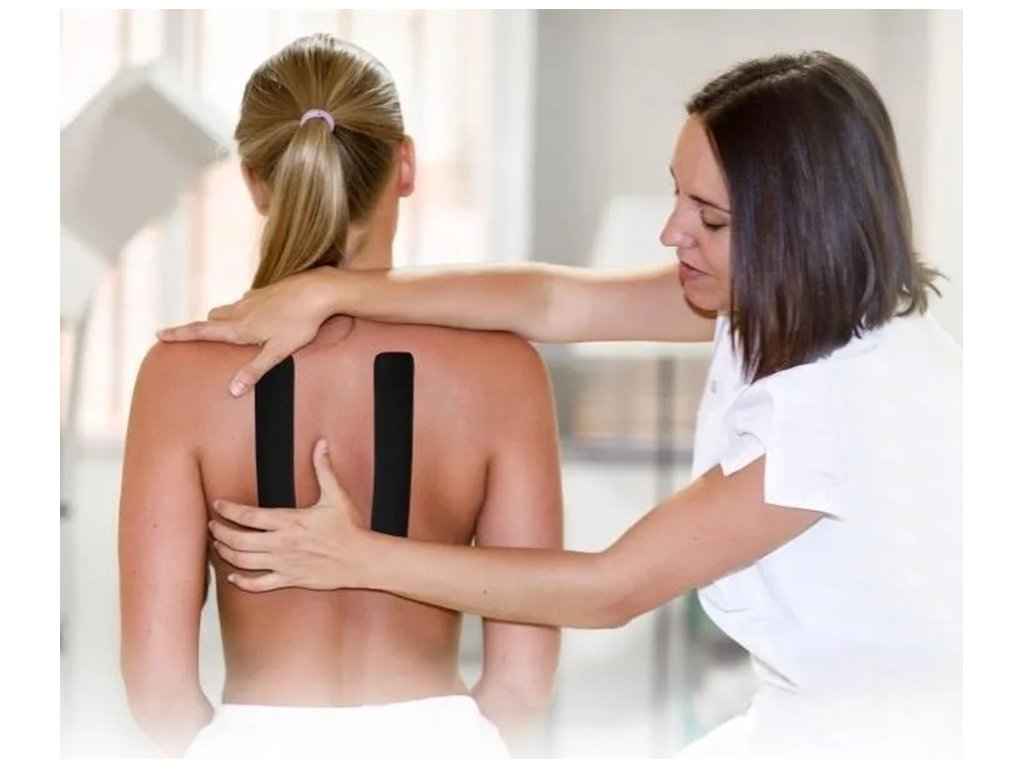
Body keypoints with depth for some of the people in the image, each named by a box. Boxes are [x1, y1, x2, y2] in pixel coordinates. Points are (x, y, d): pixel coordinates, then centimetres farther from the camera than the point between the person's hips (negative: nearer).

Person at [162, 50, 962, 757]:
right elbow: (554, 301, -6)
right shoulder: (796, 298, -5)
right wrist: (328, 291, -13)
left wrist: (360, 557, -20)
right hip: (824, 712, 7)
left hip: (896, 732, -7)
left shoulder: (851, 403, -30)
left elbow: (613, 589, -24)